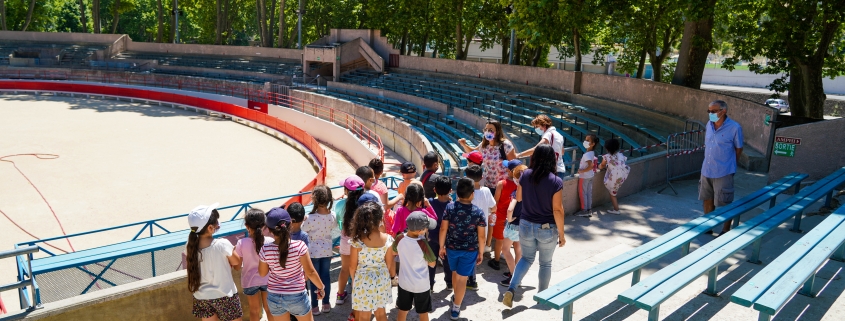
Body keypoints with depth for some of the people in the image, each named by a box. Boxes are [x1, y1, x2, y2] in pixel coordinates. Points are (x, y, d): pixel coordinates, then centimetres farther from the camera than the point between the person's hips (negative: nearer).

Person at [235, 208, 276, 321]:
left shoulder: (242, 243, -21)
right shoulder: (270, 241, -19)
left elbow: (237, 265, -11)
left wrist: (235, 250, 4)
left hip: (250, 281, 0)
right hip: (267, 280, 1)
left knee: (254, 310, 21)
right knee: (269, 309, 21)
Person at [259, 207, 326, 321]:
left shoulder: (265, 250, -15)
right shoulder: (299, 246, -22)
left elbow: (262, 273, 2)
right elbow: (310, 272, -15)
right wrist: (320, 287, 1)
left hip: (274, 297, 2)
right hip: (297, 296, -2)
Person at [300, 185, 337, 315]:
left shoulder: (311, 218, -26)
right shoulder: (332, 216, -11)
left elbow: (302, 230, -11)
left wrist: (305, 220, 5)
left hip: (313, 252, -4)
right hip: (327, 250, 4)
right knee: (326, 276, 17)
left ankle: (314, 307, 21)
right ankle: (326, 304, 29)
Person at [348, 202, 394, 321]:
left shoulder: (357, 240, -19)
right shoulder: (387, 239, -14)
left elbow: (352, 265, -10)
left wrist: (354, 278, 10)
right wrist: (392, 276, 16)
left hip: (364, 281, -2)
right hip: (381, 280, 3)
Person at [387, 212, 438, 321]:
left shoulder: (399, 239, -13)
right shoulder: (422, 243, -27)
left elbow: (393, 252, 7)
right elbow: (432, 264, -13)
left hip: (404, 283, 4)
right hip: (421, 285, -4)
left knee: (402, 311, 20)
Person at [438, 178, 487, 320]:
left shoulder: (449, 207, -11)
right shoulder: (478, 212, -13)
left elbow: (443, 229, -7)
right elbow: (481, 236, -9)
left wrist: (442, 246, 5)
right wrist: (481, 252, 4)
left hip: (452, 247, 3)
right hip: (470, 250, -2)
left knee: (455, 273, 26)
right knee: (462, 278, 7)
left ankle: (456, 297, 48)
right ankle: (455, 308, 13)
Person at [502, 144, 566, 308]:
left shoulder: (525, 175, -7)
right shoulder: (556, 181, -18)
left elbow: (518, 197, 8)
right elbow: (557, 210, -16)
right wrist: (561, 233, -7)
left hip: (526, 225, 3)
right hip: (547, 229, -3)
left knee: (526, 258, 21)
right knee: (545, 263, 18)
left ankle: (511, 289, 3)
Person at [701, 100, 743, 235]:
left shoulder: (734, 128, -13)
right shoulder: (709, 125, 2)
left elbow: (738, 149, -2)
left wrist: (729, 163, 8)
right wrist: (710, 162, 13)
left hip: (723, 172, -5)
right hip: (706, 170, 6)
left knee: (725, 204, 4)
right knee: (707, 200, 16)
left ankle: (726, 231, 17)